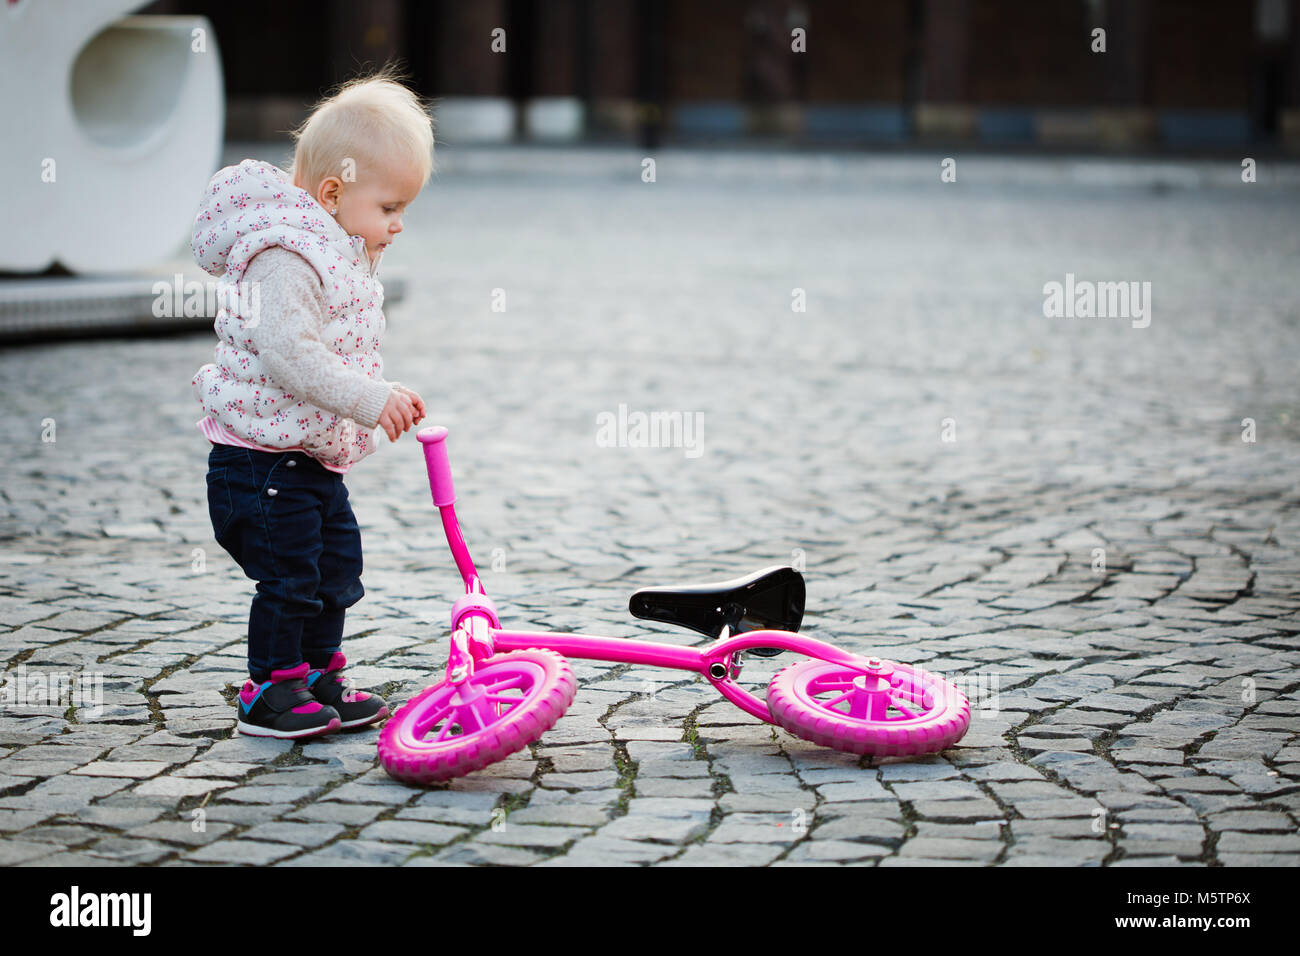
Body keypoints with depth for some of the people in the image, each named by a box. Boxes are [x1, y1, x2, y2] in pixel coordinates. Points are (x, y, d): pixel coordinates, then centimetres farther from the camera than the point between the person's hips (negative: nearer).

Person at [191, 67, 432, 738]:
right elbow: (287, 353, -32)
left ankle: (320, 680, 27)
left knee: (337, 564, 15)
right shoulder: (286, 255, -22)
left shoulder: (340, 254, 12)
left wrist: (383, 397, 19)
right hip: (262, 454, -10)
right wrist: (371, 400, -32)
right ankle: (270, 692, 5)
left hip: (314, 454, 10)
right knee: (289, 575, -7)